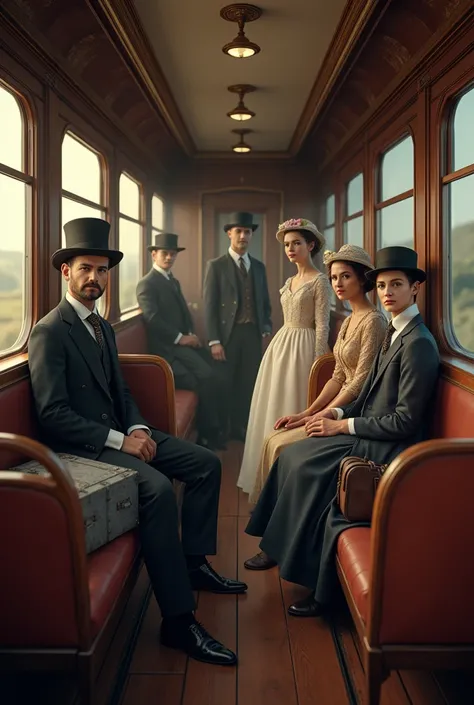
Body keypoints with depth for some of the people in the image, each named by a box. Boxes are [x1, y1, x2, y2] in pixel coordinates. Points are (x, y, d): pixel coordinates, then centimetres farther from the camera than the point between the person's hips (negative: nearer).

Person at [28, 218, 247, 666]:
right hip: (80, 443, -9)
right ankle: (178, 621, -27)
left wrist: (138, 428, -2)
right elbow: (52, 414, -20)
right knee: (157, 487, -31)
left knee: (206, 464, 1)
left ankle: (194, 563, 12)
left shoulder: (103, 328, 14)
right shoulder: (50, 332, -13)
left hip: (120, 432, 9)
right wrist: (119, 440, -23)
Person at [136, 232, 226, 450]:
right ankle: (207, 434, -11)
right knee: (206, 376, -24)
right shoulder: (146, 284, -6)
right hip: (168, 346, -8)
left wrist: (191, 334, 3)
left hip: (184, 341, 8)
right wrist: (180, 338, -17)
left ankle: (215, 429, 1)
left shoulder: (174, 281, 22)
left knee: (217, 374, -10)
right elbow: (153, 319, -17)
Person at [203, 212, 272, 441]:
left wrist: (267, 329, 4)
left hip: (252, 334, 4)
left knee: (249, 384, 6)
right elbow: (209, 305, -5)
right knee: (224, 384, 4)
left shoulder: (259, 266, 13)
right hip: (227, 334, -4)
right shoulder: (216, 266, 0)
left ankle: (244, 428, 19)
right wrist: (214, 341, -12)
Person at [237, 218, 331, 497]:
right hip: (281, 346, 8)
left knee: (295, 408, -4)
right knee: (275, 408, 9)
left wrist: (317, 364, -17)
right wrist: (281, 347, 17)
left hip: (302, 349, -8)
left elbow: (322, 326, -13)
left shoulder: (320, 280, -9)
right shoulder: (290, 281, 14)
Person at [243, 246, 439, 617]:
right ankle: (279, 545, 11)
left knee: (306, 463, -15)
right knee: (294, 456, -1)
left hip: (389, 447, -9)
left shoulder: (419, 344, -19)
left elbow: (405, 420, -21)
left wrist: (345, 426, -15)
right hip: (371, 434, 9)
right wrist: (339, 412, 2)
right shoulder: (396, 333, 11)